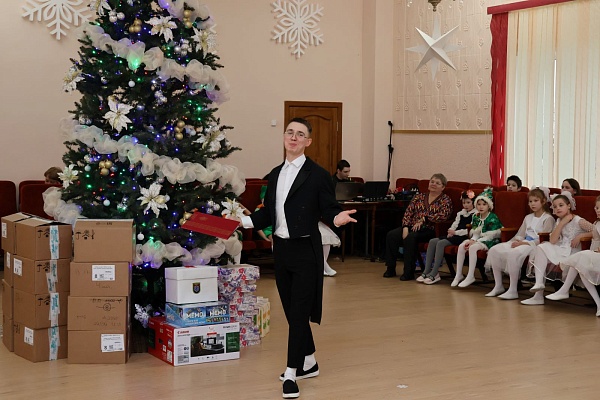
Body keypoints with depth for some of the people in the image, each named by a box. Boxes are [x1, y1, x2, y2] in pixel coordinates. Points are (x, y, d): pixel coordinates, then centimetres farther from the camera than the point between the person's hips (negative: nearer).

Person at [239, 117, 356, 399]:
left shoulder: (317, 174, -8)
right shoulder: (275, 174, 11)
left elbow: (328, 209, -10)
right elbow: (268, 213, 13)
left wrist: (338, 218, -31)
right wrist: (242, 221, 3)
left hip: (305, 250, -6)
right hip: (281, 248, 6)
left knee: (299, 312, -4)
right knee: (291, 310, 14)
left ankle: (292, 373, 1)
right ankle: (308, 363, 30)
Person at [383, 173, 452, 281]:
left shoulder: (445, 200, 4)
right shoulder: (419, 197, 18)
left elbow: (443, 215, -14)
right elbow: (408, 213, 9)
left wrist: (424, 219, -17)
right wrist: (405, 228, -8)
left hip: (429, 230, -5)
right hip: (412, 227, 5)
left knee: (410, 237, -33)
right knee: (391, 235, -19)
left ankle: (409, 272, -25)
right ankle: (390, 268, -11)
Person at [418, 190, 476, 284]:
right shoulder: (460, 213, 24)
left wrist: (456, 232, -13)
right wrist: (451, 232, -4)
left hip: (464, 237, -8)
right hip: (454, 236, 8)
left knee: (441, 243, -27)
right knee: (432, 241, -11)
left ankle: (434, 274, -28)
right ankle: (426, 272, -15)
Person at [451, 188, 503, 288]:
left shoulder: (493, 218, -11)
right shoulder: (476, 217, 10)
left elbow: (490, 236, -15)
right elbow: (475, 233, 11)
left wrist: (475, 242, -18)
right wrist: (472, 240, -12)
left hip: (490, 241, -7)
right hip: (478, 240, 7)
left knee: (473, 248, -32)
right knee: (461, 246, -16)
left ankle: (471, 276, -28)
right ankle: (458, 274, -9)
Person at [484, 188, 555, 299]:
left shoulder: (548, 218, -2)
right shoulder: (528, 217, 23)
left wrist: (525, 243, -19)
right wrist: (517, 241, -5)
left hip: (535, 245, -8)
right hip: (523, 243, 8)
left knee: (513, 253, -38)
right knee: (494, 250, -10)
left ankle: (513, 291, -33)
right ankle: (498, 286, -4)